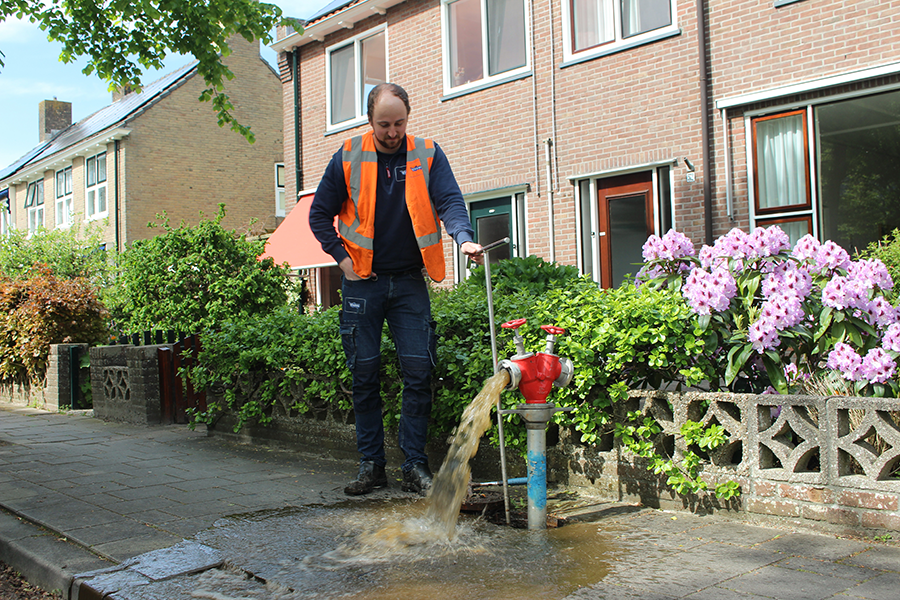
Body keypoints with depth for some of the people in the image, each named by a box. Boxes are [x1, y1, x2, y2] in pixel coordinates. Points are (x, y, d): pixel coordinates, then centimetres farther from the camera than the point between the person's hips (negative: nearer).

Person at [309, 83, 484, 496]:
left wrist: (464, 237, -29)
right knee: (364, 375, 4)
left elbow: (450, 201, -9)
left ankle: (415, 466, 7)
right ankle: (371, 464, 15)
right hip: (362, 281, 0)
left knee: (419, 372, -3)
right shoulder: (348, 158, 1)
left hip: (410, 281, 0)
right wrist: (342, 258, -4)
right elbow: (320, 215, 7)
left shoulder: (428, 155, 2)